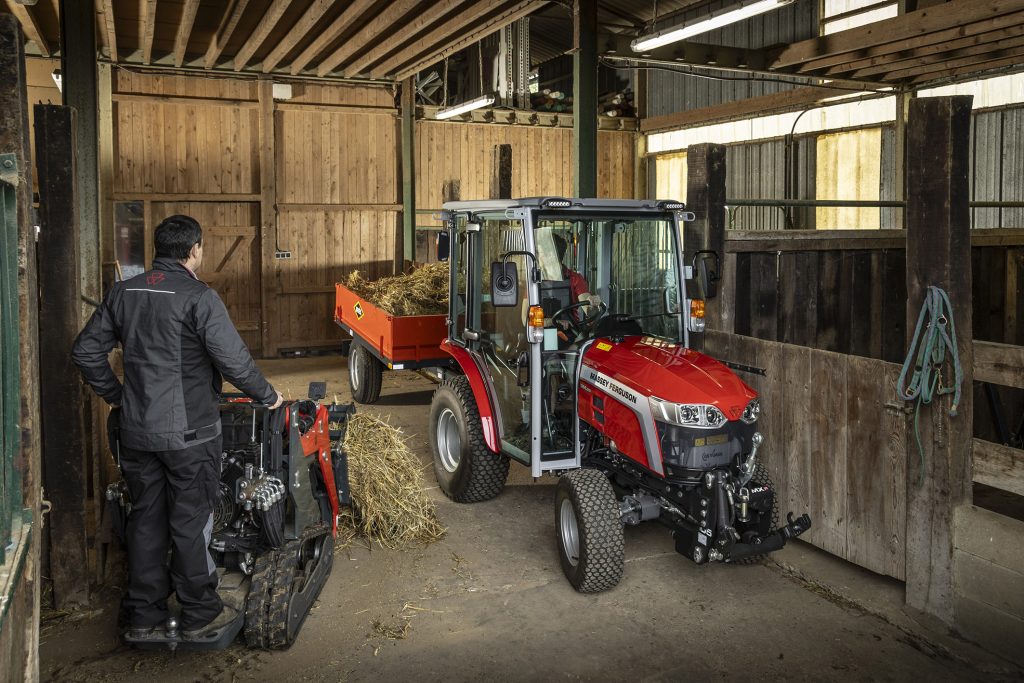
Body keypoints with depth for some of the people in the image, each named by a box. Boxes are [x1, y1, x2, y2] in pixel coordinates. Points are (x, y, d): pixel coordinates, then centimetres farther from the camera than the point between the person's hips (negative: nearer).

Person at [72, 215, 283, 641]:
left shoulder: (123, 293, 5)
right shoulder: (198, 298, -15)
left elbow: (85, 351, 10)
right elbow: (234, 360, -18)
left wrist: (114, 395, 20)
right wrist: (267, 396, -2)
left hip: (136, 430, 6)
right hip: (188, 431, -6)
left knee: (145, 518, 16)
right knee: (191, 522, 6)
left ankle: (143, 614, 25)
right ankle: (199, 614, 18)